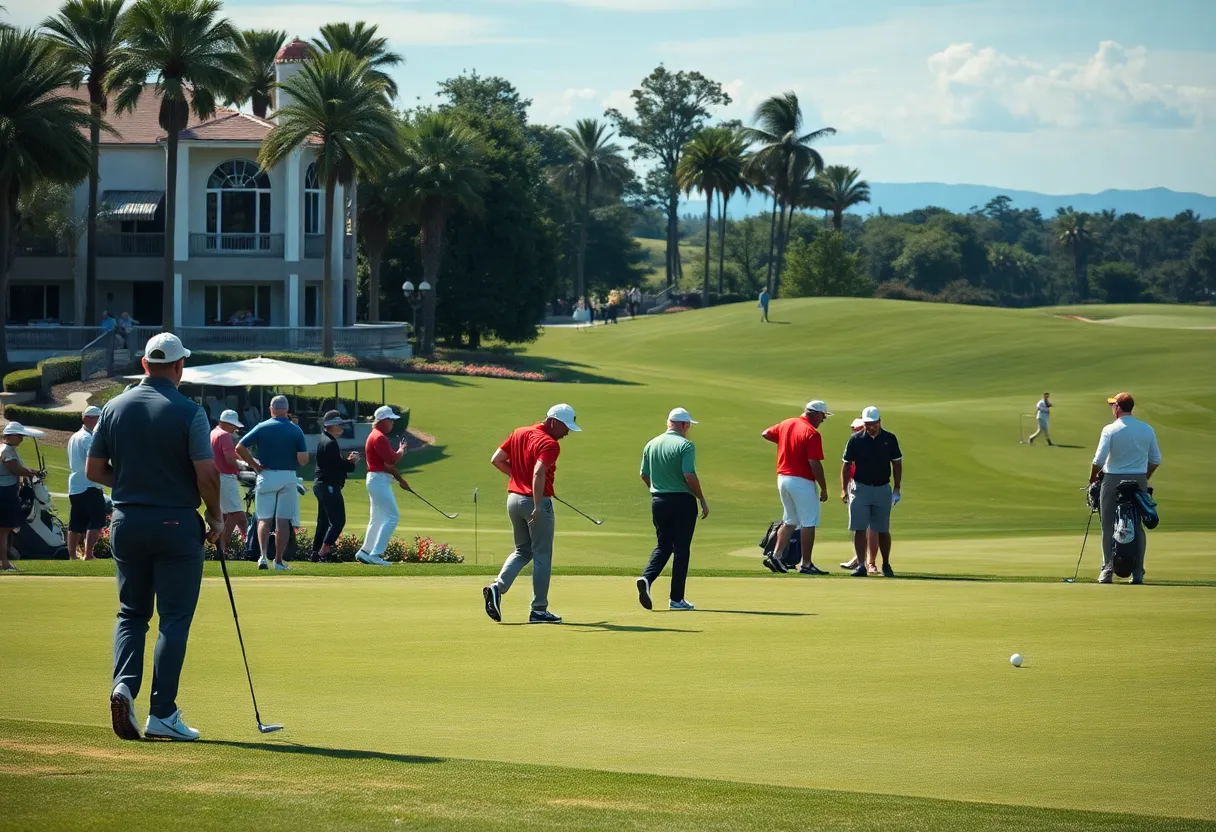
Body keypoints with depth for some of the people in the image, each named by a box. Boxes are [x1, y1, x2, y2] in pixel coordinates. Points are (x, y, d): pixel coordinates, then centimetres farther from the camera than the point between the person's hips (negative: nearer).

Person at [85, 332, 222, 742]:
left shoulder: (114, 408, 3)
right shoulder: (187, 412, -11)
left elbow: (94, 470, 6)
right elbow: (206, 473, -15)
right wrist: (215, 517, 0)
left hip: (127, 521, 4)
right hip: (176, 523, -4)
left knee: (131, 613, 15)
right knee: (174, 618, 2)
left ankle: (124, 684, -10)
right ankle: (162, 714, -3)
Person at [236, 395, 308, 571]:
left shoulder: (262, 427, -2)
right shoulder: (295, 430, -2)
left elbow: (240, 447, -8)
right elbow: (303, 460, -9)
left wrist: (254, 465, 2)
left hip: (266, 476, 0)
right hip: (288, 477, 0)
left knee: (264, 519, 4)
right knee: (283, 521, 6)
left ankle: (263, 555, -16)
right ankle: (279, 561, 6)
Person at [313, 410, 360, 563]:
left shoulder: (323, 440, 16)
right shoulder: (330, 443, -18)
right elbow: (339, 466, -19)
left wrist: (347, 460, 4)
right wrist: (351, 462, -1)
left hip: (321, 485, 11)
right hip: (330, 486, -11)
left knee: (324, 521, 15)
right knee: (337, 521, -11)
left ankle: (317, 553, 17)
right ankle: (323, 552, -17)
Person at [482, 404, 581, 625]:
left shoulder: (519, 433, 10)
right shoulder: (549, 444, -15)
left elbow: (496, 460, 12)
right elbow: (539, 473, -29)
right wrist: (537, 507, -32)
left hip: (513, 498, 7)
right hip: (535, 501, -7)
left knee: (522, 551, 19)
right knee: (542, 556, 3)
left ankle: (497, 587, -2)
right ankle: (539, 610, 6)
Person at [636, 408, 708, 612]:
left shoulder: (651, 445, 7)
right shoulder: (685, 445, -12)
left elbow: (644, 475, 12)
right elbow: (689, 476, -20)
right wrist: (702, 500, -10)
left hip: (658, 501, 5)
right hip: (682, 501, -5)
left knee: (662, 545, 15)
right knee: (681, 549, 3)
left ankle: (647, 578, -12)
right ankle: (676, 599, 4)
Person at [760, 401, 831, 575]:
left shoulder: (786, 424, 7)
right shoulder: (812, 433, -16)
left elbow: (766, 434, 22)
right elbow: (814, 463, -19)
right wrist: (823, 488, -12)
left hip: (782, 478, 8)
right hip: (802, 481, -8)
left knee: (790, 521, 18)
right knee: (808, 523, 0)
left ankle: (775, 556, 9)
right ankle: (806, 564, 1)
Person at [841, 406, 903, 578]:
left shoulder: (890, 439, 1)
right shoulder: (856, 439, -2)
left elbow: (897, 464, 8)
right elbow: (846, 465, 3)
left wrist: (897, 488, 2)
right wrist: (844, 489, -3)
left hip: (883, 488, 1)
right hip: (860, 488, -1)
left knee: (883, 530, 7)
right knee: (859, 529, -6)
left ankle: (886, 565, 21)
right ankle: (861, 565, -4)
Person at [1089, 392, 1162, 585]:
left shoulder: (1111, 430, -9)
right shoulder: (1147, 430, 3)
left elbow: (1099, 460, -13)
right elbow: (1156, 460, 7)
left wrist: (1092, 479, 3)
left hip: (1113, 482, -3)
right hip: (1139, 481, 3)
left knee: (1109, 528, 3)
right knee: (1137, 528, 9)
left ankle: (1108, 571, 0)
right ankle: (1137, 573, 7)